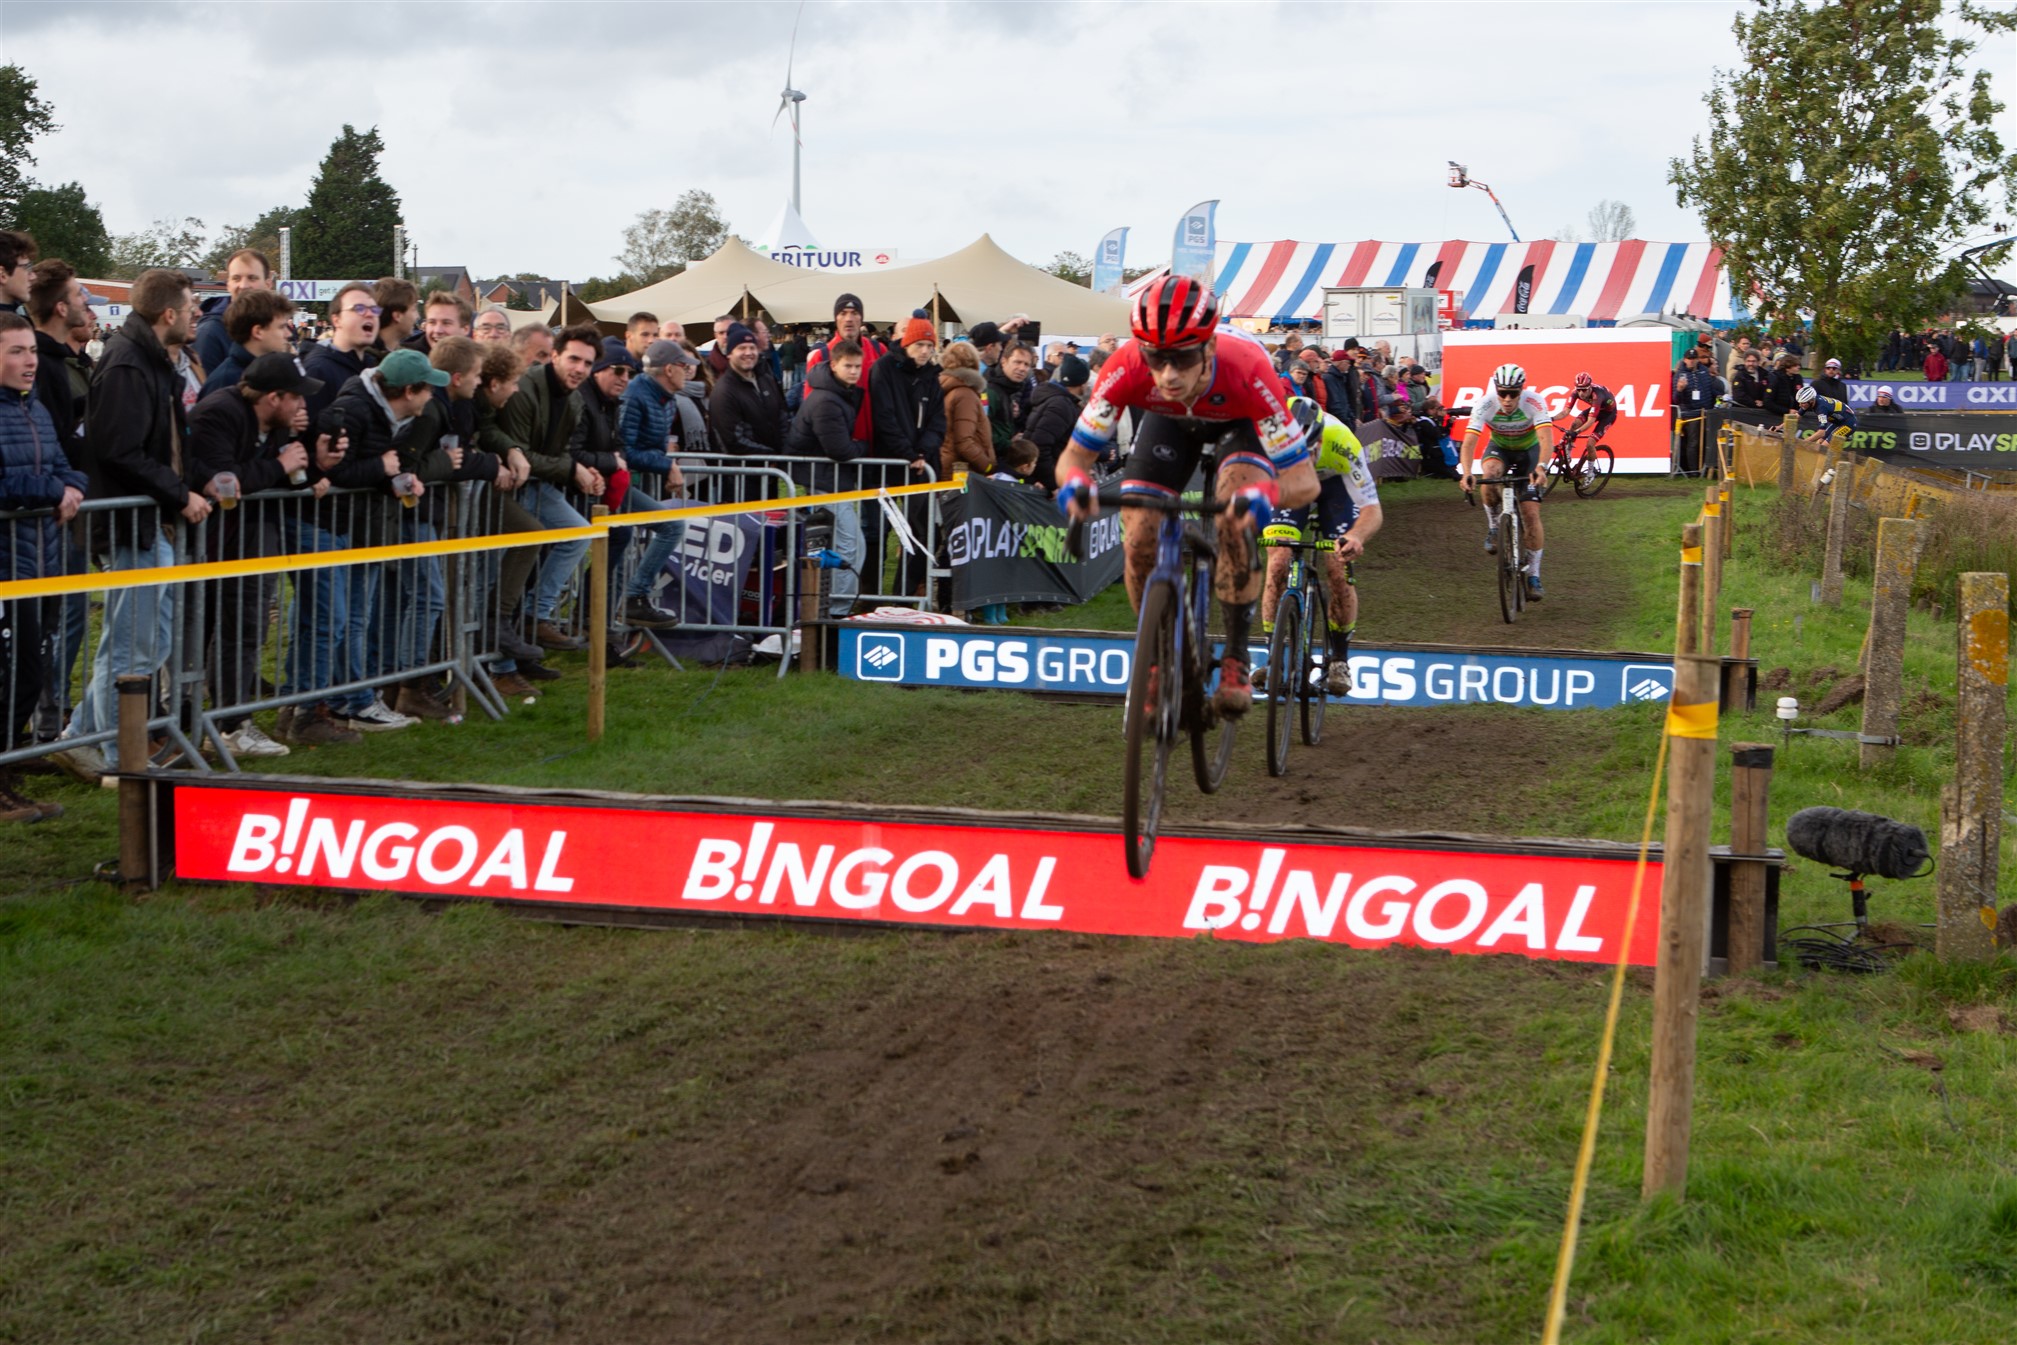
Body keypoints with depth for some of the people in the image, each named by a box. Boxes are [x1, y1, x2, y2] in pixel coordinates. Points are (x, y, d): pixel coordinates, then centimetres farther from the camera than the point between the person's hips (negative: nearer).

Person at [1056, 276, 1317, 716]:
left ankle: (1236, 659, -13)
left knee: (1235, 518, -29)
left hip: (1239, 419, -2)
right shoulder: (1126, 369, -38)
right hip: (1171, 419, 2)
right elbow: (1075, 454, -28)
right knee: (1139, 541, -13)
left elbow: (1304, 479, -39)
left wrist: (1266, 493, -62)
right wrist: (1076, 481, -53)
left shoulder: (1246, 370, -43)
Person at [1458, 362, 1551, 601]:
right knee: (1491, 474, -37)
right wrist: (1466, 473, -54)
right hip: (1499, 449, 1)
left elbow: (1547, 438, -43)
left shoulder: (1534, 402, -32)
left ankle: (1534, 575, 2)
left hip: (1529, 450, -1)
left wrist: (1541, 467, -61)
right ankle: (1493, 526, -12)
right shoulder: (1485, 406, -29)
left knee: (1531, 513, -10)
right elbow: (1469, 442, -37)